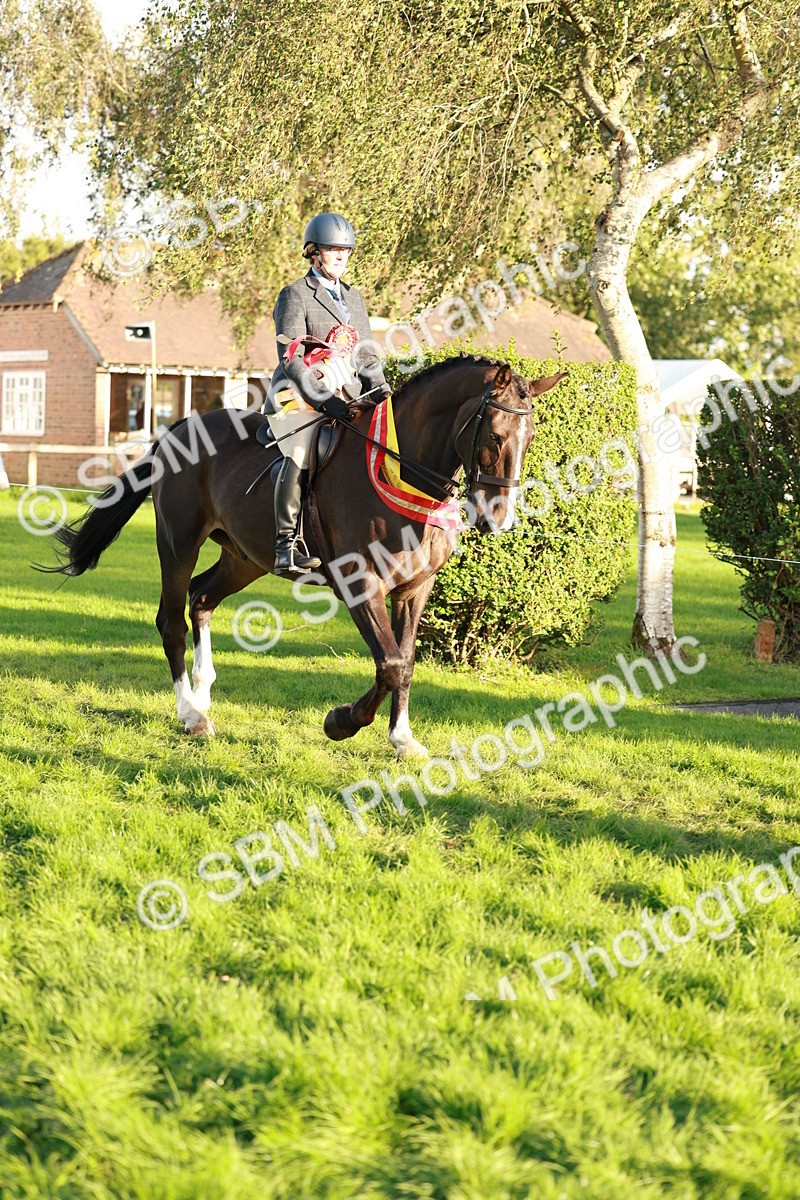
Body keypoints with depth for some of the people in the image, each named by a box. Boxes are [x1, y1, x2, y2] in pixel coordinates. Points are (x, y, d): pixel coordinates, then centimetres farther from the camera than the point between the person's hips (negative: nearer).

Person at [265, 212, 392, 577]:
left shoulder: (353, 297, 22)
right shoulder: (295, 295, 0)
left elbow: (367, 354, 22)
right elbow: (291, 359, -10)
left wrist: (380, 388, 2)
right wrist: (323, 398, -21)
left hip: (349, 398, 7)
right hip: (299, 396, -7)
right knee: (300, 454, -31)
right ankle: (286, 545, -32)